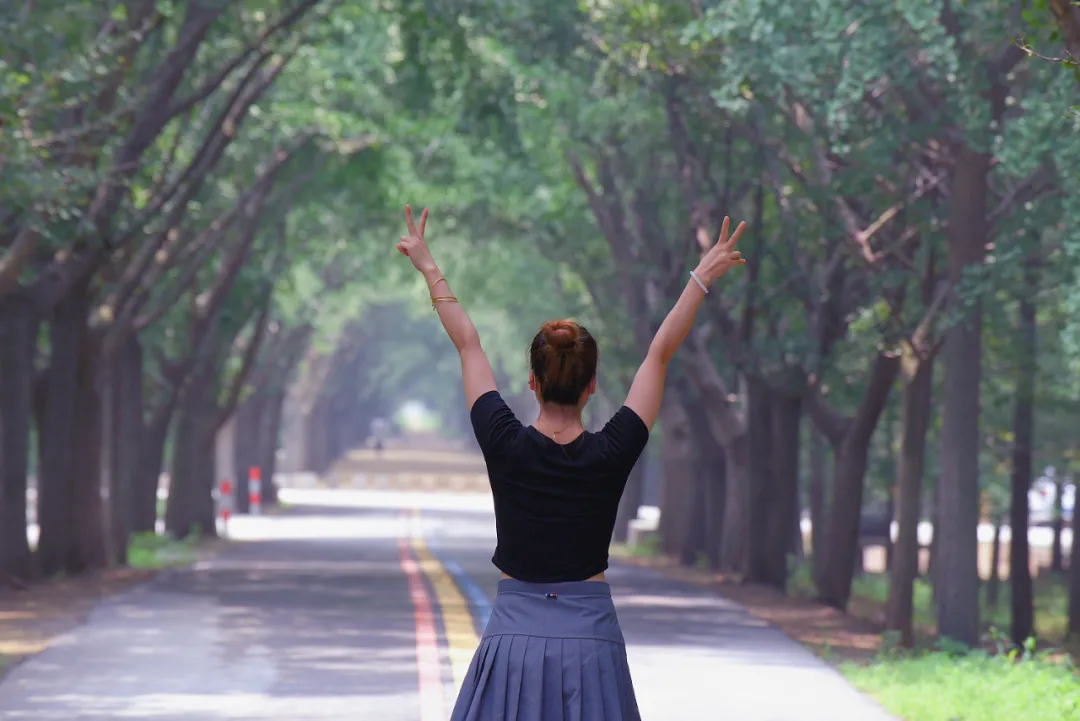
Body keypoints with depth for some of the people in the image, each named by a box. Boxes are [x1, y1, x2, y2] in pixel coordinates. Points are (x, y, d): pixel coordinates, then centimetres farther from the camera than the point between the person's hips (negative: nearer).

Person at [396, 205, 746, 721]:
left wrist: (429, 269, 16)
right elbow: (659, 355, 3)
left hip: (512, 640, 0)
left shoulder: (505, 446, -6)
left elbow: (468, 346, 6)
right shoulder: (611, 456, -5)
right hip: (590, 642, 0)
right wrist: (703, 277, 12)